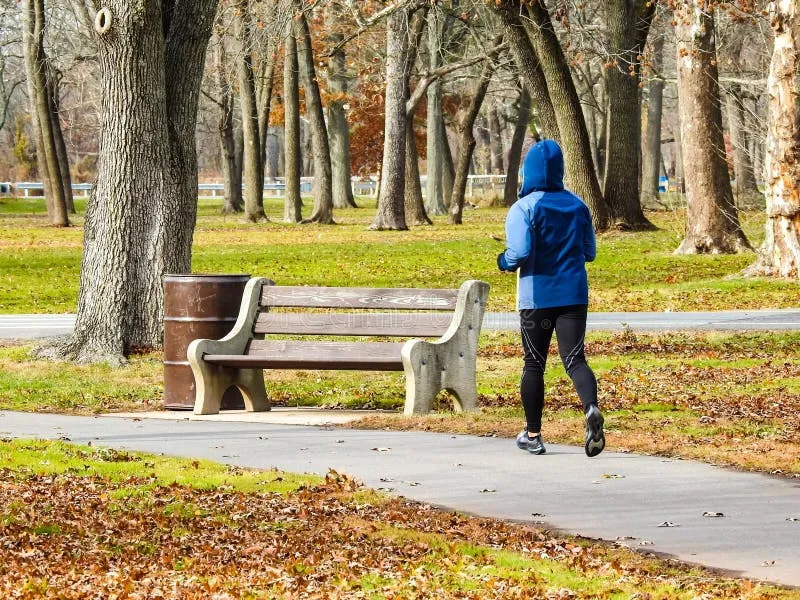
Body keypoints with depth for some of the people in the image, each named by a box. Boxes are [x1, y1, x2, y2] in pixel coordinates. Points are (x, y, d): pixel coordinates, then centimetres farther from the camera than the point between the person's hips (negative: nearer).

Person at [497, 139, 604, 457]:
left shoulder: (523, 208, -10)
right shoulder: (577, 205, 6)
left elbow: (519, 253, -18)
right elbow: (590, 252, 12)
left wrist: (504, 261, 2)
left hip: (536, 297, -3)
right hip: (574, 295, 3)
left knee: (534, 364, 10)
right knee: (575, 359, -2)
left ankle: (533, 435, 19)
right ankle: (591, 408, -32)